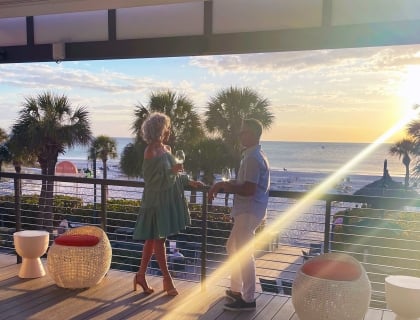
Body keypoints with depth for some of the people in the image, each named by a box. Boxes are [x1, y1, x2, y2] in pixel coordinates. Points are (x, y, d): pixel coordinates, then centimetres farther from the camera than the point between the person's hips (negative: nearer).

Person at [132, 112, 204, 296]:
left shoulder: (167, 148, 9)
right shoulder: (151, 151, -15)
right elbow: (149, 177, -18)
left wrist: (189, 181, 14)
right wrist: (171, 171, -25)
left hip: (167, 199, 8)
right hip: (156, 200, -8)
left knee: (152, 238, 14)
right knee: (158, 239, 3)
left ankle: (141, 276, 25)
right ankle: (167, 279, 13)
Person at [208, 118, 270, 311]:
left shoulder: (253, 158, -19)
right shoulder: (252, 155, 15)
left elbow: (249, 189, -25)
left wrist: (224, 186, -12)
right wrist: (223, 185, 7)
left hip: (249, 212, -11)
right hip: (245, 210, 11)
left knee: (244, 254, -4)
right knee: (232, 247, 19)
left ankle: (248, 299, 7)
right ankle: (236, 290, 31)